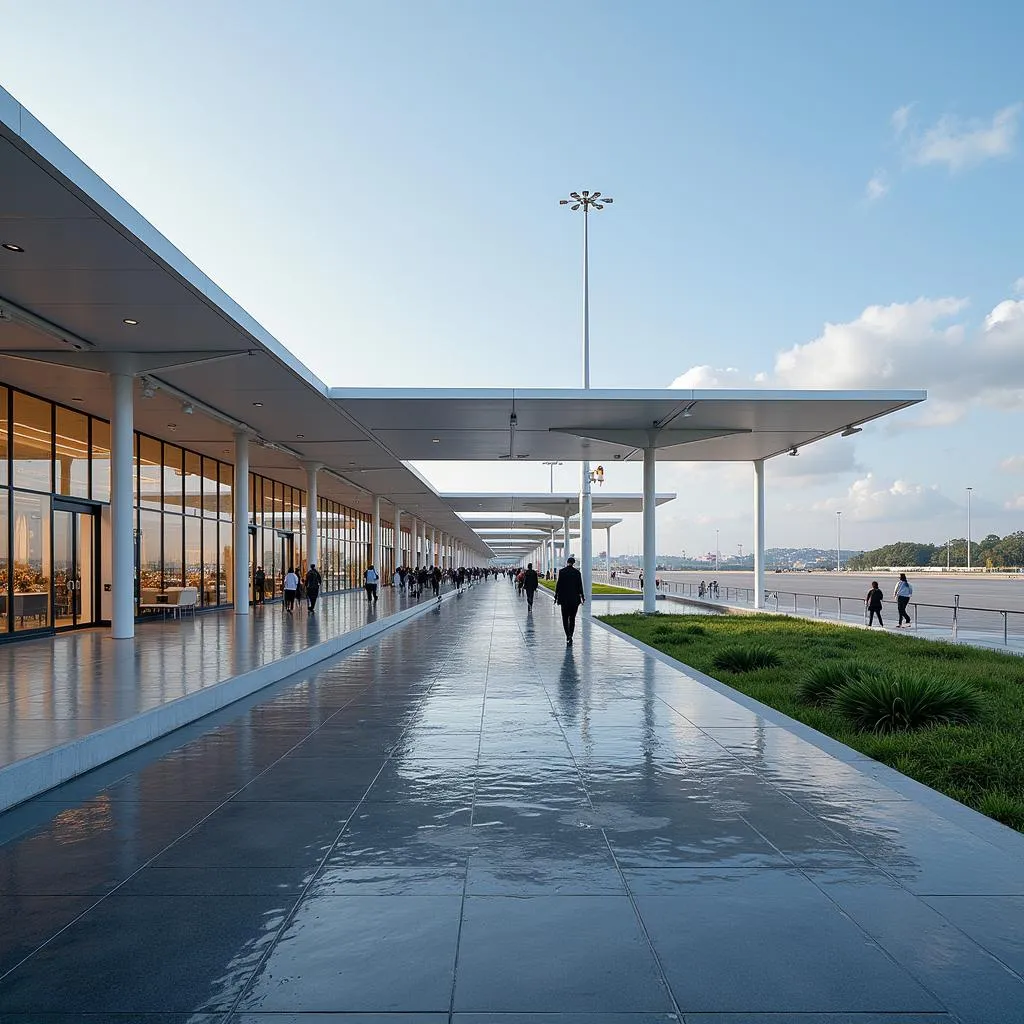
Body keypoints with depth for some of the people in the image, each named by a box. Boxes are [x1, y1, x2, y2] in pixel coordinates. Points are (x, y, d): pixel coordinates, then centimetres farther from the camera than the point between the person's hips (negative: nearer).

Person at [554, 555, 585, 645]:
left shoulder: (561, 572, -4)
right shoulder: (577, 572, -4)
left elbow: (558, 585, -3)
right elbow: (580, 586, -1)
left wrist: (556, 597, 5)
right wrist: (582, 597, 7)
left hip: (564, 599, -1)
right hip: (574, 599, 1)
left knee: (565, 619, 6)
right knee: (572, 618, 10)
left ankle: (568, 636, -7)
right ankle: (570, 636, 3)